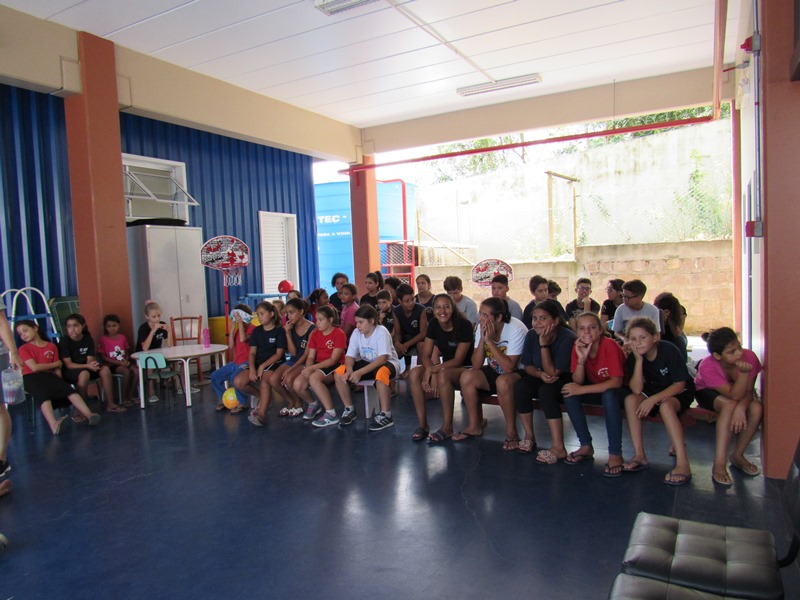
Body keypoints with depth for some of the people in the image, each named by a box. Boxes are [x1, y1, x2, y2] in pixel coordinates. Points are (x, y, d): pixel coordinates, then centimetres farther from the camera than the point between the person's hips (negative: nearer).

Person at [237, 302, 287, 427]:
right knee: (238, 382, -16)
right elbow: (252, 352, 7)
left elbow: (279, 354, -8)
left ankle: (261, 413, -35)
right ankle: (263, 396, 7)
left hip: (275, 364, -6)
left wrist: (263, 366, -18)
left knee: (264, 380, -37)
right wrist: (252, 368, -12)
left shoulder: (280, 331, -2)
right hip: (258, 363, 6)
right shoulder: (256, 331, 13)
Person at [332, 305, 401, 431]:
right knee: (339, 372, -14)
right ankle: (349, 410, 1)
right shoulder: (356, 333, -6)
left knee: (381, 373, -42)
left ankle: (386, 416, -28)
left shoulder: (381, 332, -23)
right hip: (367, 363, 6)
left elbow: (382, 358, -32)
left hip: (387, 363, -6)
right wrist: (349, 370, -30)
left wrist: (360, 372, -37)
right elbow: (350, 356, -6)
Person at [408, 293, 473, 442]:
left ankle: (447, 427, -23)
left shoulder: (463, 325, -19)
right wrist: (432, 372, -24)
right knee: (415, 372, -21)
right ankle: (422, 424, -15)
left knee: (444, 374, -37)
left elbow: (458, 360, -20)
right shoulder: (433, 325, -3)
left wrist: (432, 370, -29)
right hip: (444, 367, 6)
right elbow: (425, 355, -4)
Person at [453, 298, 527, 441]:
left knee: (503, 382, -36)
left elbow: (509, 367, -30)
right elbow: (476, 366, -11)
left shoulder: (516, 329, -24)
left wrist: (490, 341, -30)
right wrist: (482, 339, -24)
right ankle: (475, 426, -3)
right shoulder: (482, 327, -8)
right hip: (494, 372, 5)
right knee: (466, 376, -19)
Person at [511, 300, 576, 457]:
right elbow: (528, 366, -2)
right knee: (520, 386, -24)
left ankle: (558, 447, -28)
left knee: (546, 390, -34)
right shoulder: (531, 335, -9)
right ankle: (529, 436, -9)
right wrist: (541, 374, -24)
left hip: (566, 380, -5)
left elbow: (552, 372, -26)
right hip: (542, 379, 5)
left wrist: (544, 344, -32)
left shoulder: (567, 338, -25)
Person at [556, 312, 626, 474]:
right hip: (597, 390, 5)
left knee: (609, 395, -36)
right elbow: (577, 382, -14)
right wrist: (581, 359, -31)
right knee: (569, 394, -20)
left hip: (618, 391, -5)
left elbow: (616, 382, -29)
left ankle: (615, 454, -25)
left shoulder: (609, 345, -26)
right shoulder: (578, 347, -11)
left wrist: (581, 389, -32)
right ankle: (586, 446, -8)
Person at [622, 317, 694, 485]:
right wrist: (639, 360, -29)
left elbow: (680, 384, -22)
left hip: (679, 393, -4)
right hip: (654, 392, 4)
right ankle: (640, 456, -21)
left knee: (665, 405, -36)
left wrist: (653, 399, -32)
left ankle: (683, 463, -35)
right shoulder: (632, 358, -12)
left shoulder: (669, 350, -23)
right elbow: (637, 390, -22)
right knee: (630, 399, -25)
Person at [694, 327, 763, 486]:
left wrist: (740, 408, -41)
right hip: (707, 392, -4)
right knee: (729, 405, -36)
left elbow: (749, 391, -19)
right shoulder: (707, 367, -34)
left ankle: (737, 455, -6)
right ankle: (719, 464, -32)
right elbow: (734, 395, -36)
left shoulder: (749, 357, -26)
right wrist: (744, 372, -51)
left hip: (738, 392, 4)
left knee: (757, 408, -27)